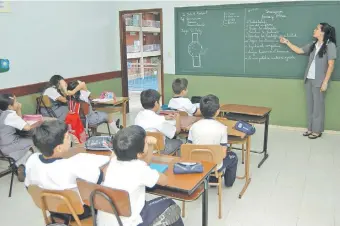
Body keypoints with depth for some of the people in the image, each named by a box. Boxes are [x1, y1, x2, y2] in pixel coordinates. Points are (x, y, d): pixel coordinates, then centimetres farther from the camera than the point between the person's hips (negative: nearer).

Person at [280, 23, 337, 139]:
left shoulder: (330, 45, -9)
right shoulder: (313, 45, 9)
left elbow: (331, 65, -11)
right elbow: (299, 50, 21)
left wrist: (325, 82, -16)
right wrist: (287, 42, 17)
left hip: (319, 81, -6)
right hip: (309, 79, 6)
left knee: (318, 105, 1)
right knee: (310, 105, 10)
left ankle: (317, 130, 11)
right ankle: (311, 128, 19)